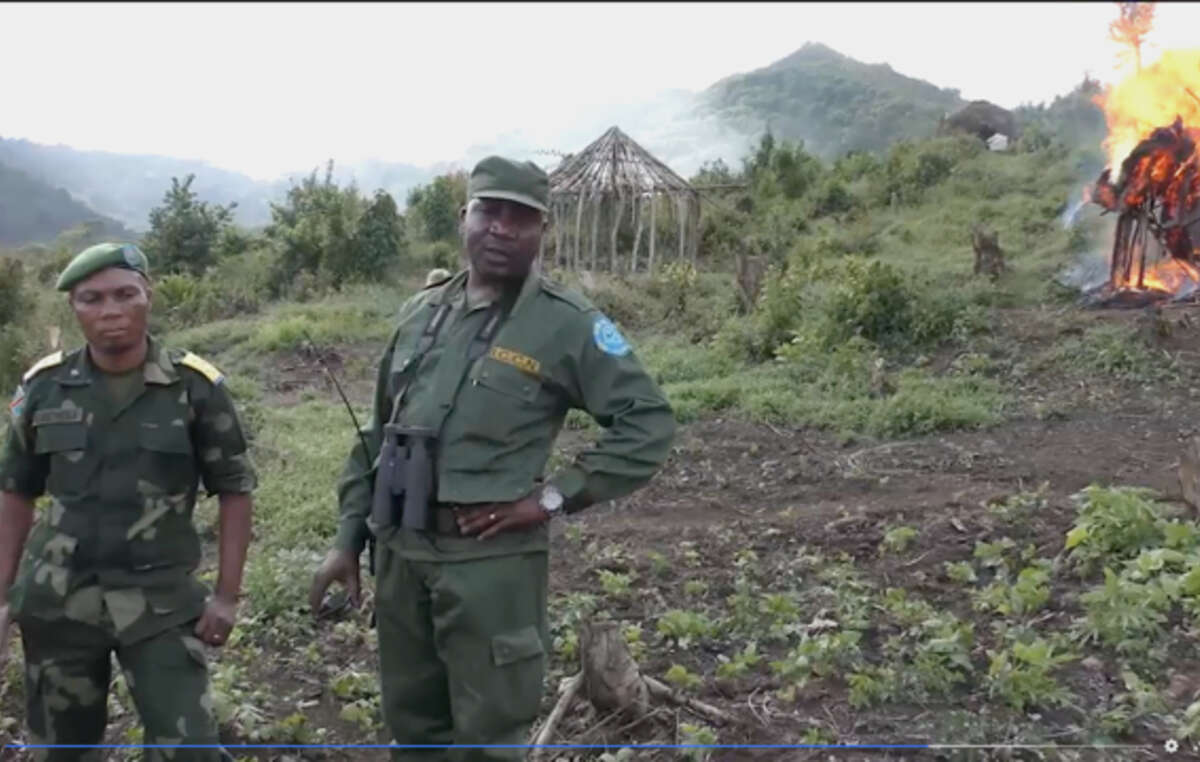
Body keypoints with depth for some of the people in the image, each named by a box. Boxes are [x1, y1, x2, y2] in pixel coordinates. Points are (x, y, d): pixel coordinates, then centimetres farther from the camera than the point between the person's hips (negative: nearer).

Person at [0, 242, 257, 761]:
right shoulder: (44, 387, -1)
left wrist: (227, 594, -7)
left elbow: (235, 490, -2)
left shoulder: (196, 387, -8)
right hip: (58, 599, 3)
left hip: (160, 600, -2)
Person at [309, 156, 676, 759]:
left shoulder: (567, 323, -9)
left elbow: (649, 421, -9)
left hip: (491, 558, -5)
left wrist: (556, 496, -14)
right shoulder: (421, 312, 9)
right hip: (400, 552, 6)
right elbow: (378, 432, 15)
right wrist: (348, 538, 13)